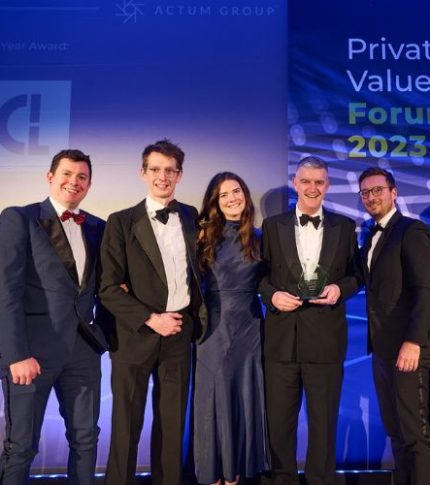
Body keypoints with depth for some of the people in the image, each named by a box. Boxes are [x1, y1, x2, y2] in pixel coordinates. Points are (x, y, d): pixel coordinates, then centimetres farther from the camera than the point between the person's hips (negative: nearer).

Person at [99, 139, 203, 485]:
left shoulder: (191, 217, 8)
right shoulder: (122, 222, -4)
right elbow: (109, 288, -8)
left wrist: (196, 313, 5)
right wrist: (150, 319, -14)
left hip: (180, 331, 3)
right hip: (136, 333, -3)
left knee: (173, 421, 12)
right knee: (127, 423, 7)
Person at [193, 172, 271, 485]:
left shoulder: (259, 240, 5)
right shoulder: (206, 236, -1)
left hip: (249, 326, 2)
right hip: (214, 325, -2)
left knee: (245, 399, 10)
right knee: (215, 400, 6)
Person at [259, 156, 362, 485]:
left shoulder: (345, 227, 5)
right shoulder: (272, 225, 4)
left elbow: (356, 274, 9)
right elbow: (260, 273, 7)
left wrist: (340, 288, -11)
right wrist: (272, 295, -12)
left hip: (326, 337, 0)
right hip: (281, 337, 0)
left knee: (324, 419, 14)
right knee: (279, 419, 14)